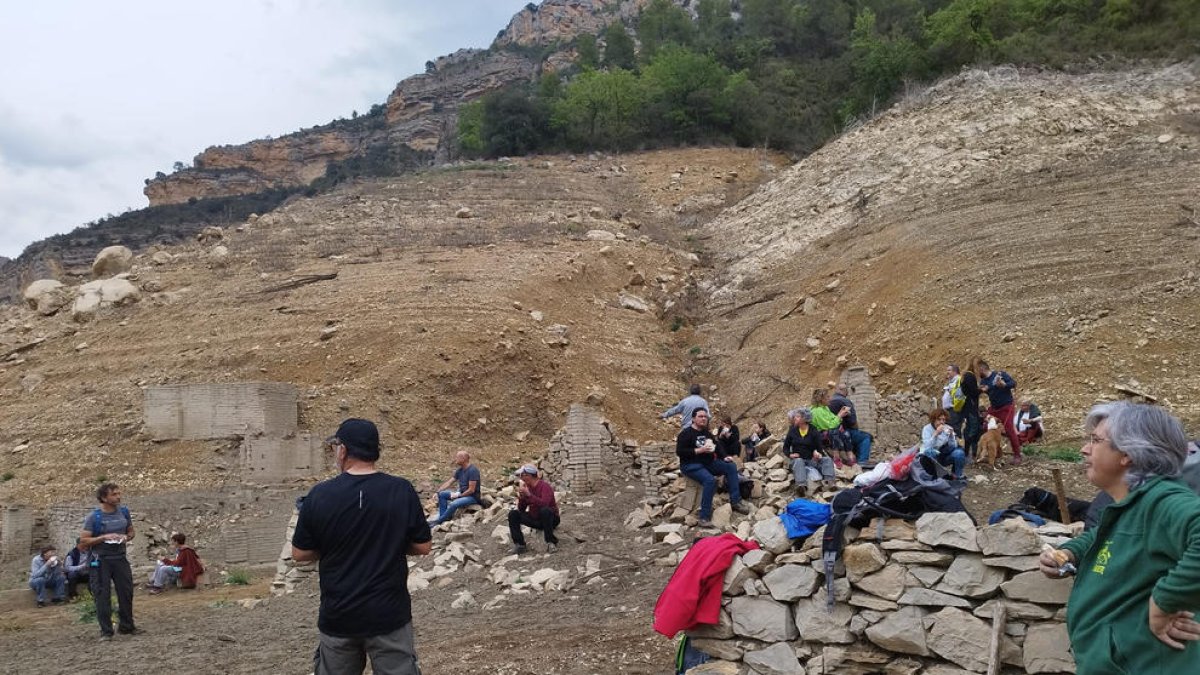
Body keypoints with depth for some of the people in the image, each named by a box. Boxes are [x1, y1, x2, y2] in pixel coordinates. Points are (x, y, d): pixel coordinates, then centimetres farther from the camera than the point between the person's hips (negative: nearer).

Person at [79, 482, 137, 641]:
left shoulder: (124, 512, 5)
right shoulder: (93, 517, -10)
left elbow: (131, 531, 18)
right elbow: (83, 541, -12)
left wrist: (127, 537, -4)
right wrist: (104, 537, -22)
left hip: (120, 558, 4)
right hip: (101, 561, -4)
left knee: (126, 592, 7)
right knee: (102, 596, -2)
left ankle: (126, 626, 21)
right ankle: (105, 631, 5)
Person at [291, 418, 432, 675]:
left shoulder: (319, 495, -11)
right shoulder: (402, 491, -11)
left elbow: (300, 554, -1)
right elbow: (423, 547, -3)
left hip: (337, 616, 1)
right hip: (389, 615, -1)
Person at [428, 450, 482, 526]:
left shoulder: (472, 470, -20)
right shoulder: (460, 470, 6)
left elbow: (471, 490, -22)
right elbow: (449, 482, 10)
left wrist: (458, 495, -16)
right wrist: (437, 491, 0)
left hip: (472, 496, -9)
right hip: (461, 493, 9)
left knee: (453, 504, -32)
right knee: (442, 494, -2)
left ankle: (439, 521, -16)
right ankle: (443, 516, -7)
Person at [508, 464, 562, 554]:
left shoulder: (545, 486, -18)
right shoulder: (527, 486, -1)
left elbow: (544, 504, -36)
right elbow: (521, 509, 2)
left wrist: (529, 495, -36)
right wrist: (520, 497, -17)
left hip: (550, 519, -6)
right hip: (534, 520, 6)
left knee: (545, 510, -38)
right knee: (513, 514, -8)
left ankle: (551, 543, -24)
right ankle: (520, 545, -5)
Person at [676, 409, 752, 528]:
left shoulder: (706, 433, 14)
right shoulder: (686, 433, -10)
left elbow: (717, 446, 23)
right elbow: (679, 451, -18)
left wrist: (724, 457, 3)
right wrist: (699, 450, -21)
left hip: (708, 462, 8)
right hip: (691, 465, -8)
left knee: (731, 466, -4)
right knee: (710, 480, -34)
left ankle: (735, 501, -1)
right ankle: (704, 517, -34)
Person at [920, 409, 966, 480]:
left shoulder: (948, 428, -4)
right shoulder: (927, 429, -13)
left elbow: (953, 447, -10)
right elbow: (927, 447, -27)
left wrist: (951, 436, -26)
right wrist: (936, 434, -36)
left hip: (945, 457, 4)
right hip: (930, 457, -3)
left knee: (959, 452, -23)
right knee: (929, 452, -36)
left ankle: (957, 476, -2)